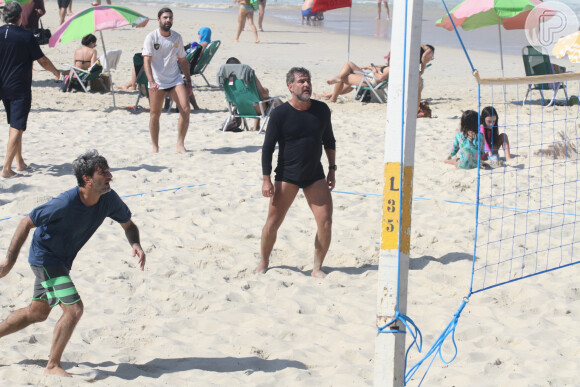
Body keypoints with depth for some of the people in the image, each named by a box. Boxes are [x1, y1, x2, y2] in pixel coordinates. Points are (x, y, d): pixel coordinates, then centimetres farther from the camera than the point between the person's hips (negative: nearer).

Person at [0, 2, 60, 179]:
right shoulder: (26, 36, -12)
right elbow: (43, 61, -5)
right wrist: (56, 72, 13)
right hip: (20, 88, -5)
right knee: (17, 128, -5)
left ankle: (20, 163, 25)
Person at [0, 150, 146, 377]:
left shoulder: (109, 199, -14)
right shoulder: (66, 203, -31)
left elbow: (128, 224, 3)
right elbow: (26, 223, -21)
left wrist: (135, 244, -19)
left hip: (61, 260, 8)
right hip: (44, 257, -8)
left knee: (38, 312, 20)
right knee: (74, 309, -16)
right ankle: (52, 367, -4)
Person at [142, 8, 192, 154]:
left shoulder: (177, 37, 7)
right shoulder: (152, 37, -6)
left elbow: (183, 60, 16)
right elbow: (146, 60, -13)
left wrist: (189, 82, 14)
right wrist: (151, 81, -26)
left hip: (175, 80, 3)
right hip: (157, 82, -3)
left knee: (185, 109, -13)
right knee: (155, 114, 3)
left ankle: (180, 144, -5)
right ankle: (155, 147, 16)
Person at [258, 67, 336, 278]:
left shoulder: (321, 109, 2)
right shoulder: (280, 113, -9)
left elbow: (329, 141, 15)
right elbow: (267, 147, -5)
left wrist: (332, 170, 11)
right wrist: (266, 179, -9)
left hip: (315, 176, 3)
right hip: (286, 176, -3)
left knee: (326, 223, -6)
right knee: (273, 223, 0)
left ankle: (317, 267, 10)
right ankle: (263, 263, 22)